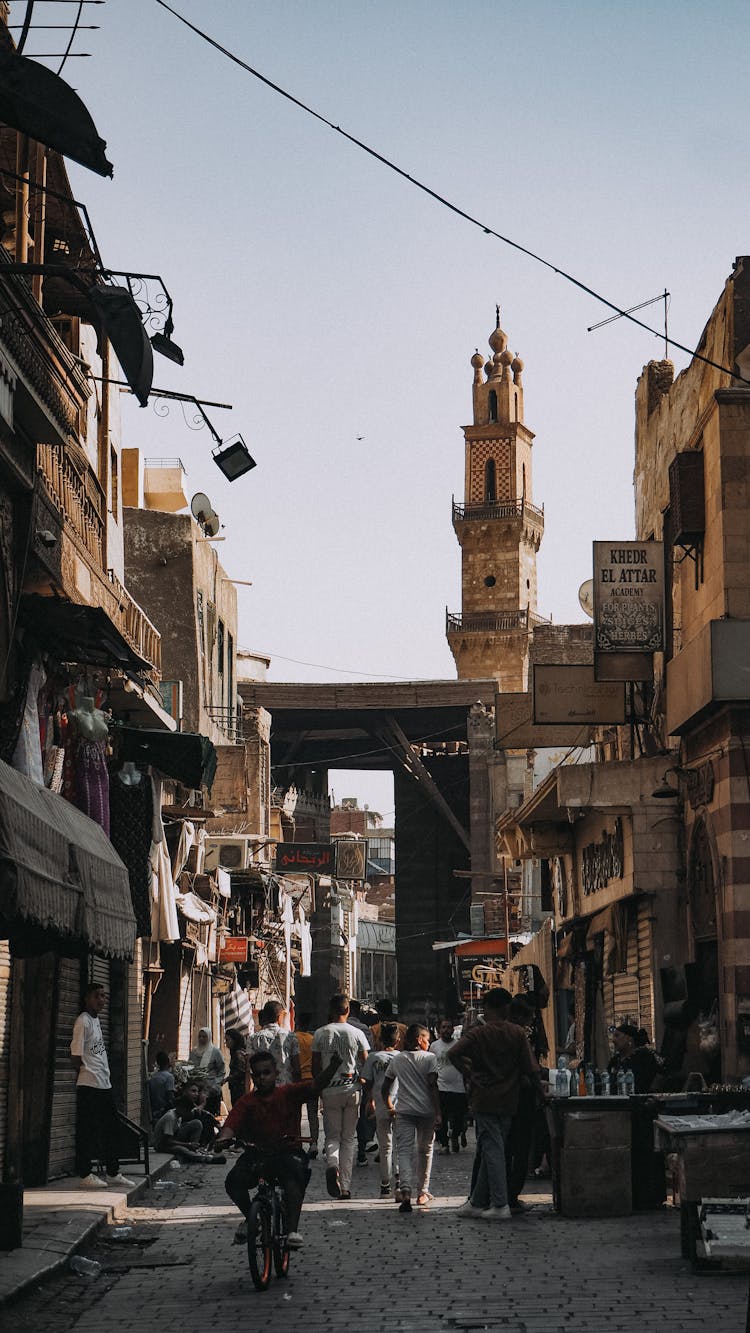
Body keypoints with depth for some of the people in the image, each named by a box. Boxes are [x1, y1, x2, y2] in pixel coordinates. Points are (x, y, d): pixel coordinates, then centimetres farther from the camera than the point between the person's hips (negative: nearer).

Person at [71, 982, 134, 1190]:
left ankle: (113, 1173, 22)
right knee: (87, 1132, -2)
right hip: (89, 1086, -9)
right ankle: (84, 1175, 4)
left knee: (112, 1129, 14)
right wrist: (88, 1072, -2)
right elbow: (75, 1059, -16)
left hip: (105, 1085, 9)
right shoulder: (83, 1021, -13)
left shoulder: (96, 1019, 14)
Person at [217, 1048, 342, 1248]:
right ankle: (250, 1217, 9)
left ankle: (293, 1229, -32)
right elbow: (231, 1124, -7)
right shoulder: (247, 1102, 5)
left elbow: (316, 1086, -12)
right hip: (257, 1152, 2)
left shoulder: (289, 1093, 3)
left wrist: (332, 1066, -30)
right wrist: (223, 1138, -31)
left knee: (295, 1175, -35)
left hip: (288, 1150, -2)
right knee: (233, 1182, -22)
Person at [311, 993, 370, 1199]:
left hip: (330, 1091, 0)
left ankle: (332, 1165, -22)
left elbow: (316, 1067, 2)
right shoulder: (357, 1034, -2)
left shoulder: (320, 1034, -1)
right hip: (352, 1089, 0)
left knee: (332, 1135, 9)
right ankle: (345, 1187, 6)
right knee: (349, 1138, 8)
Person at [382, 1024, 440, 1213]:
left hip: (404, 1111, 1)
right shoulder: (429, 1057, 0)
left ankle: (406, 1191, -27)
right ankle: (422, 1192, 22)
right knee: (425, 1150, 15)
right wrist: (438, 1112, -6)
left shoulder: (397, 1059, 11)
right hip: (426, 1110, -1)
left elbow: (385, 1087, 14)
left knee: (404, 1151, -6)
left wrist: (390, 1107, 29)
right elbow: (433, 1086, -9)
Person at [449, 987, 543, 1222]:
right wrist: (540, 1091, 9)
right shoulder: (518, 1034, 1)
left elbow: (454, 1054, -19)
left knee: (492, 1151, -4)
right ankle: (477, 1203, 18)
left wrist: (469, 1075, -8)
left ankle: (500, 1205, -13)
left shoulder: (478, 1033, -5)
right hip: (508, 1101, 3)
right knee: (491, 1151, 12)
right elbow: (530, 1068, -1)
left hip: (484, 1099, -3)